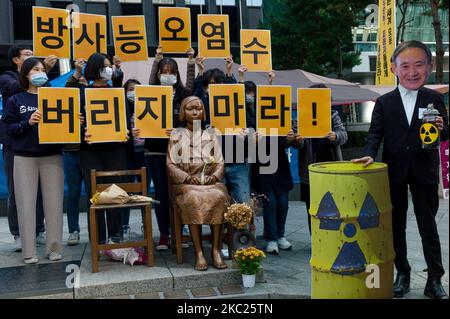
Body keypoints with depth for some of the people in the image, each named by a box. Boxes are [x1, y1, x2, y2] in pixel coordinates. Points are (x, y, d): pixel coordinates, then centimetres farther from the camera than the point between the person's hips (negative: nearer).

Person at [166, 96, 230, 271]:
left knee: (218, 197, -32)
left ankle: (216, 250, -28)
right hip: (186, 183, -1)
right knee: (194, 199, -35)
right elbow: (171, 164, 4)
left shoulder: (210, 135, 19)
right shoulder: (177, 136, 12)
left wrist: (214, 176, -8)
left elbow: (220, 162, 13)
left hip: (211, 181, 2)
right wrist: (188, 177, -12)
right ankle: (199, 253, -31)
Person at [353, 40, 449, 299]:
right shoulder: (384, 102, 2)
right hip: (394, 172, 1)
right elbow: (376, 133, -2)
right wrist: (370, 154, -19)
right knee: (397, 226, 10)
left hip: (424, 171, -1)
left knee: (428, 225, 6)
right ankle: (402, 274, 25)